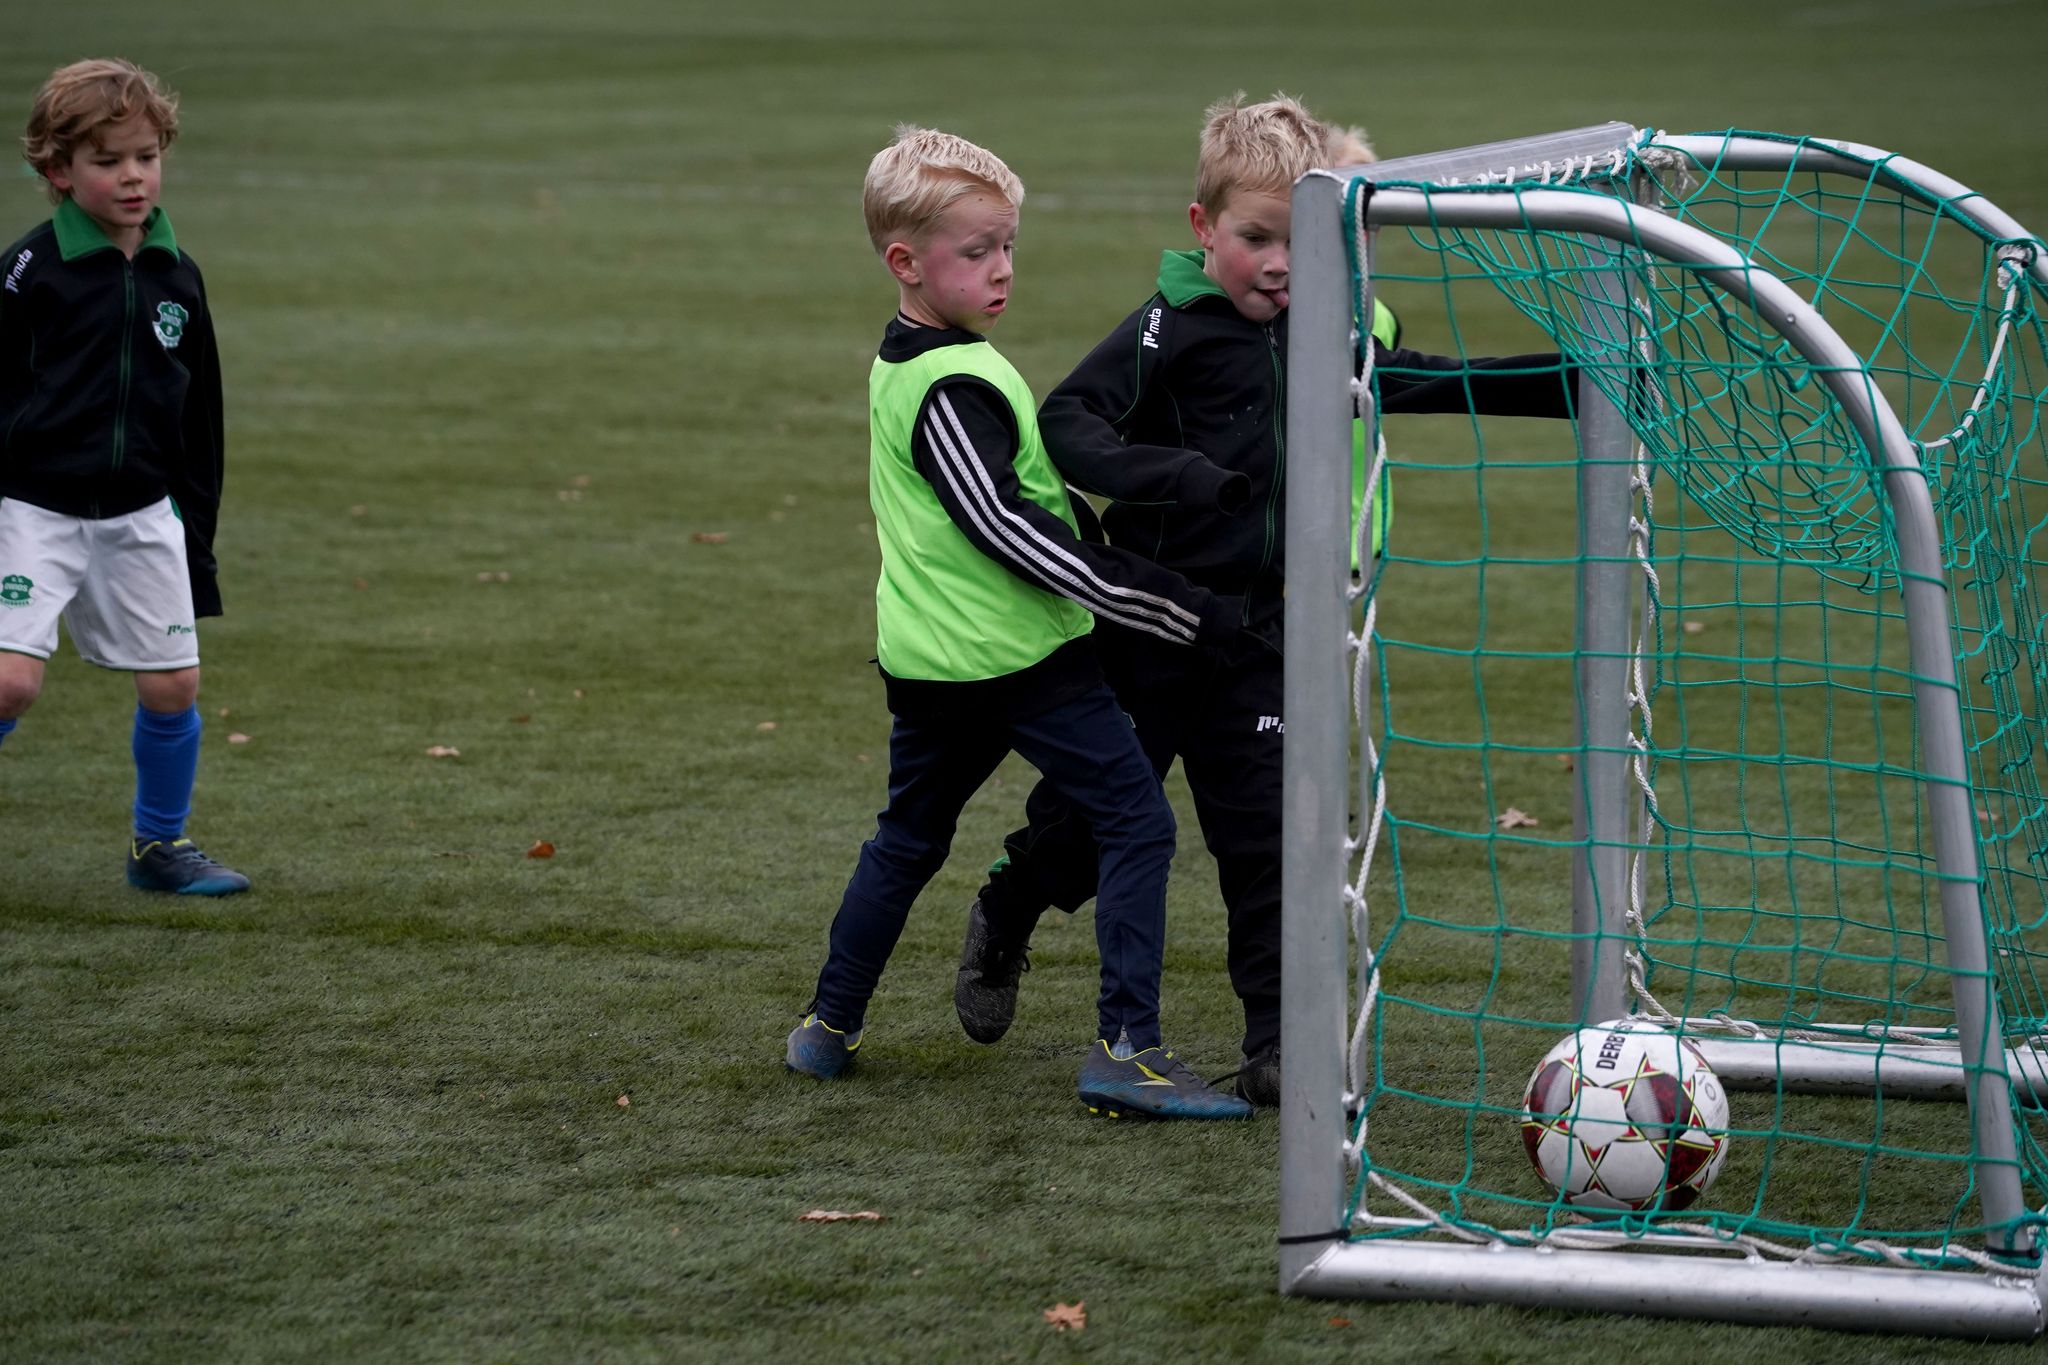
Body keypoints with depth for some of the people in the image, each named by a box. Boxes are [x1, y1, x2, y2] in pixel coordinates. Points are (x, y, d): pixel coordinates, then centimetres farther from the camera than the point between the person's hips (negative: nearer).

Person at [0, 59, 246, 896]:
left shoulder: (176, 279, 5)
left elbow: (198, 416, 15)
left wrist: (196, 529, 16)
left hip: (141, 515, 5)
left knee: (173, 684, 5)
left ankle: (160, 845, 23)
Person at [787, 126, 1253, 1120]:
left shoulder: (898, 368, 12)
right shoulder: (952, 388, -18)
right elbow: (1010, 529, -22)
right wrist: (1184, 613, -20)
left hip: (925, 662, 10)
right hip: (1020, 660, -10)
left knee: (908, 838, 24)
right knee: (1135, 822, -6)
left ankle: (829, 1026, 32)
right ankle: (1127, 1048, -12)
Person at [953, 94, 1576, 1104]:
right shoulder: (1172, 330, -13)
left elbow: (1433, 384, 17)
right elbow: (1065, 423, -21)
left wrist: (1567, 384, 13)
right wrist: (1169, 475, -35)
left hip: (1253, 640, 4)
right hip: (1148, 631, -4)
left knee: (1264, 836, 0)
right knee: (1091, 813, 10)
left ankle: (1276, 1049, 4)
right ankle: (1002, 928, 39)